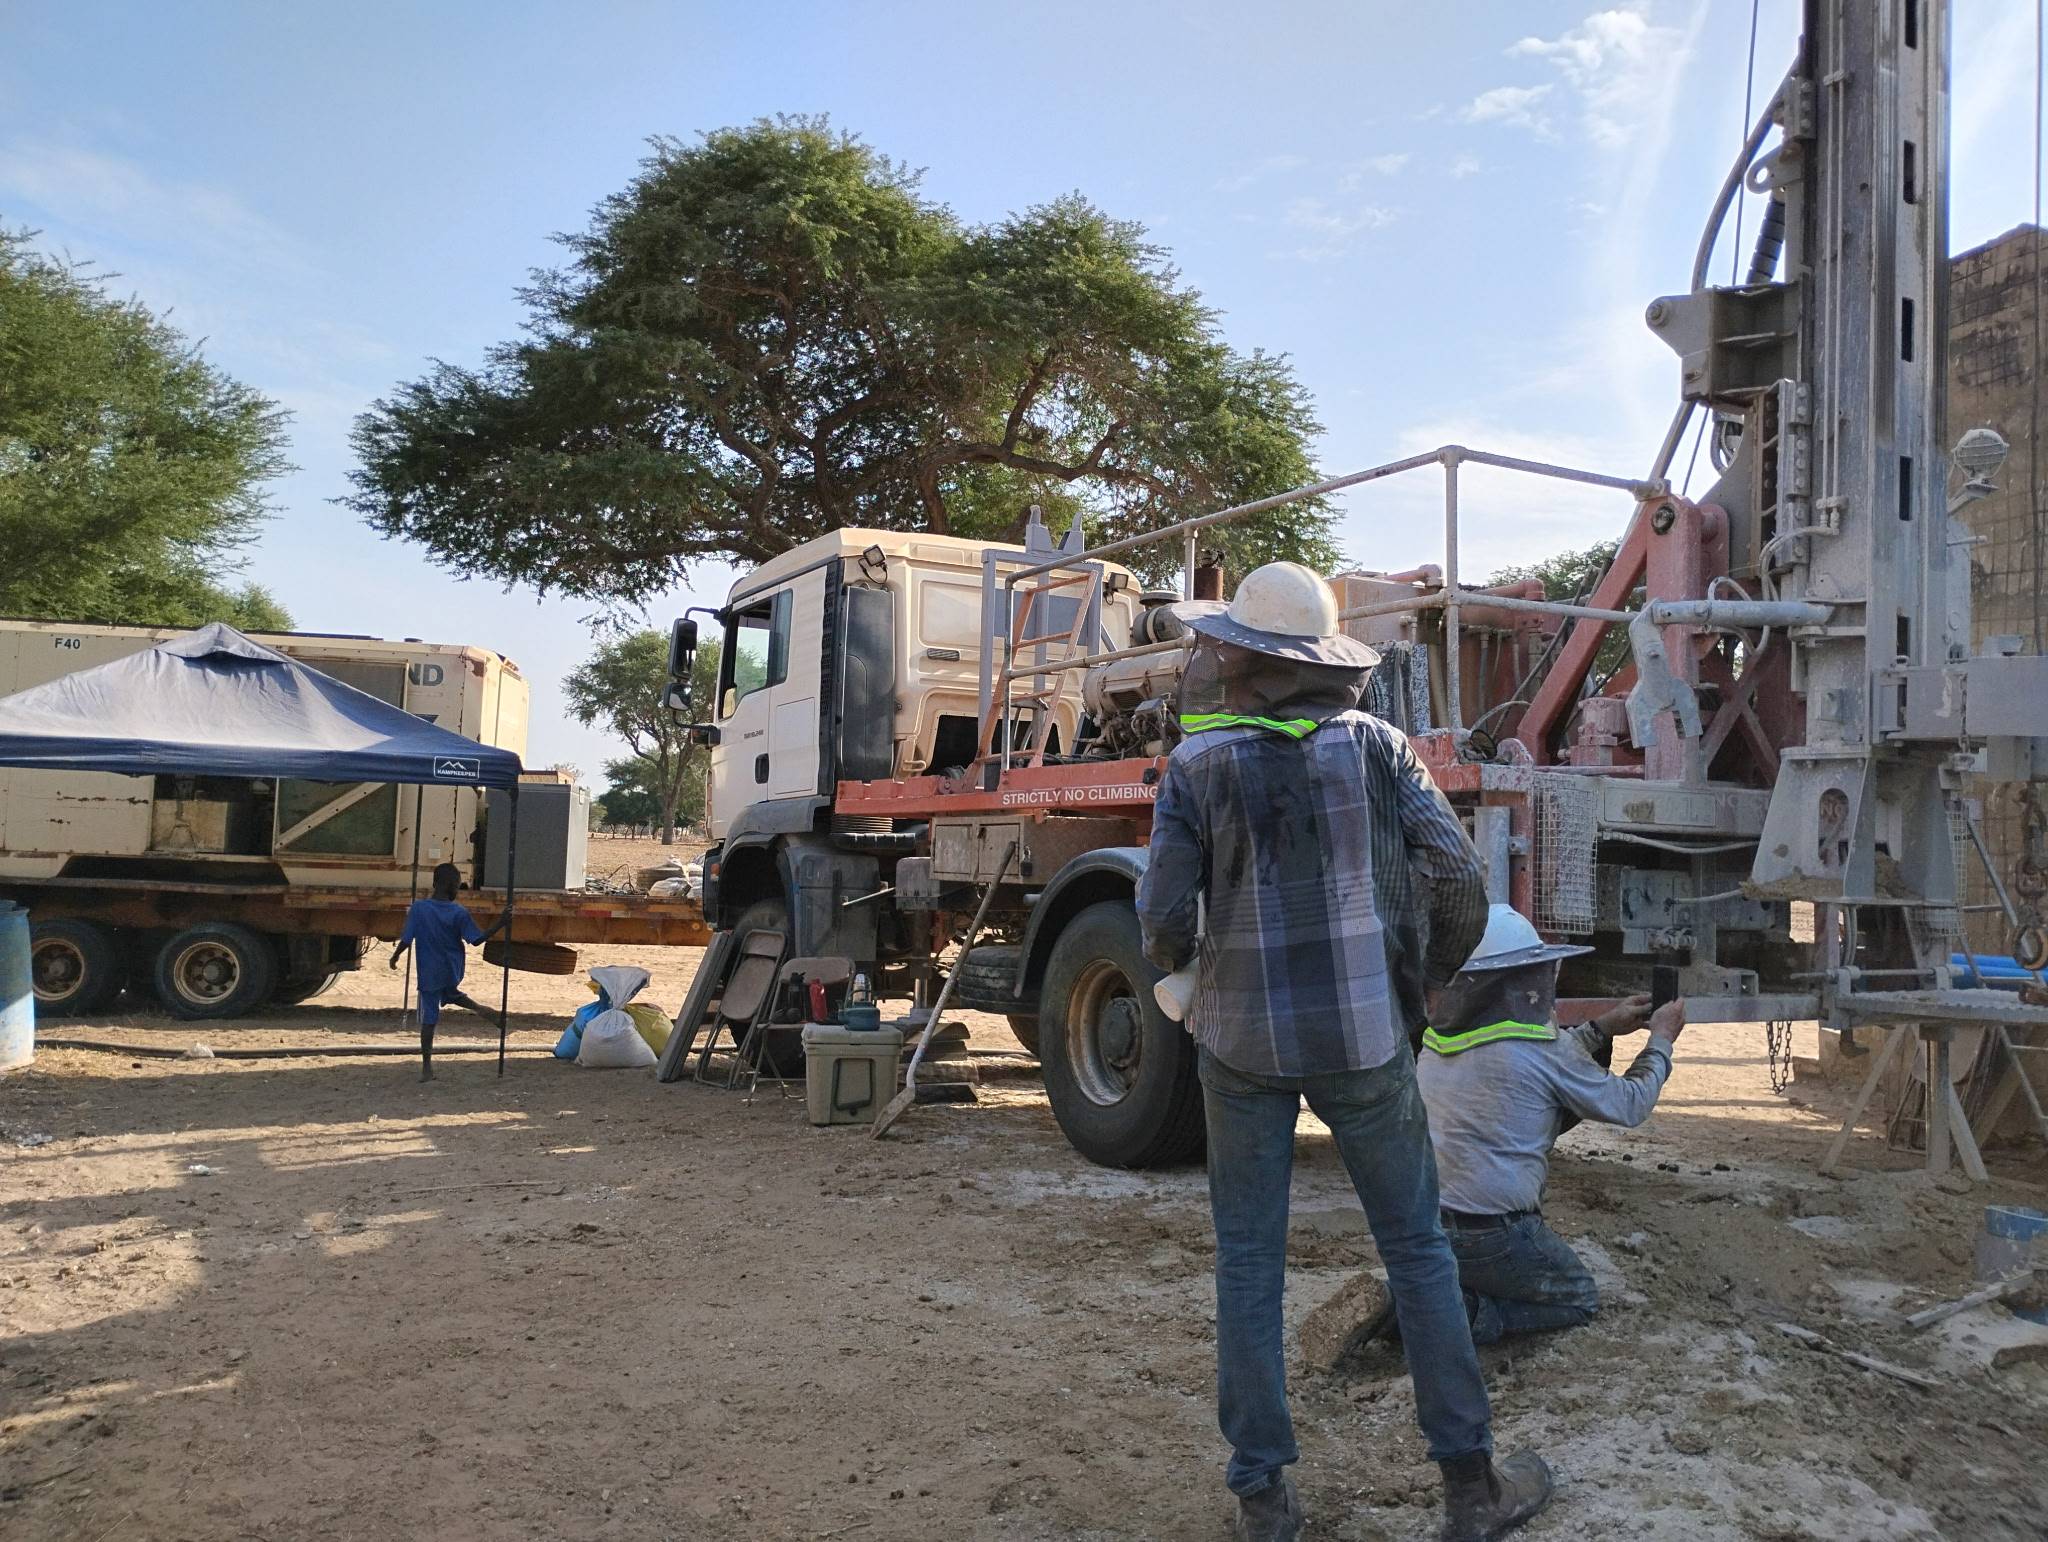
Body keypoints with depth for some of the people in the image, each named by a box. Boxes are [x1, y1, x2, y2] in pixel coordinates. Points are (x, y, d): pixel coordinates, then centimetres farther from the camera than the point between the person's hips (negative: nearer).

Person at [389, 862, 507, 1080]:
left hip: (429, 974, -1)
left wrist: (395, 956, 9)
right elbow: (478, 939, -10)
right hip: (453, 972, 1)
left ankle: (427, 1067, 8)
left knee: (428, 1019, 5)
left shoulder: (418, 908, -12)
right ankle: (480, 1008, 9)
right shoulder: (459, 912, -12)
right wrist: (500, 925, -2)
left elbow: (406, 939, -9)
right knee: (450, 994, 33)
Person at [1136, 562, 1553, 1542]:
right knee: (1417, 1251, 13)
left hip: (1241, 1040, 0)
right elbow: (1457, 880, -5)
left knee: (1248, 1261, 11)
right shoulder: (1375, 746, -2)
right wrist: (1427, 980, 12)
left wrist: (1175, 964, 17)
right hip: (1361, 1038, 1)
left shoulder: (1196, 765, -6)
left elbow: (1165, 921, -7)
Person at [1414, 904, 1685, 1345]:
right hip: (1490, 1235, -6)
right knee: (1580, 1300, 19)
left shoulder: (1439, 1037, 5)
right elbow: (1628, 1106, 2)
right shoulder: (1537, 1042, -13)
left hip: (1418, 1223, 6)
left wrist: (1602, 1029, 27)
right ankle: (1463, 1313, -6)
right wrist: (1660, 1041, 18)